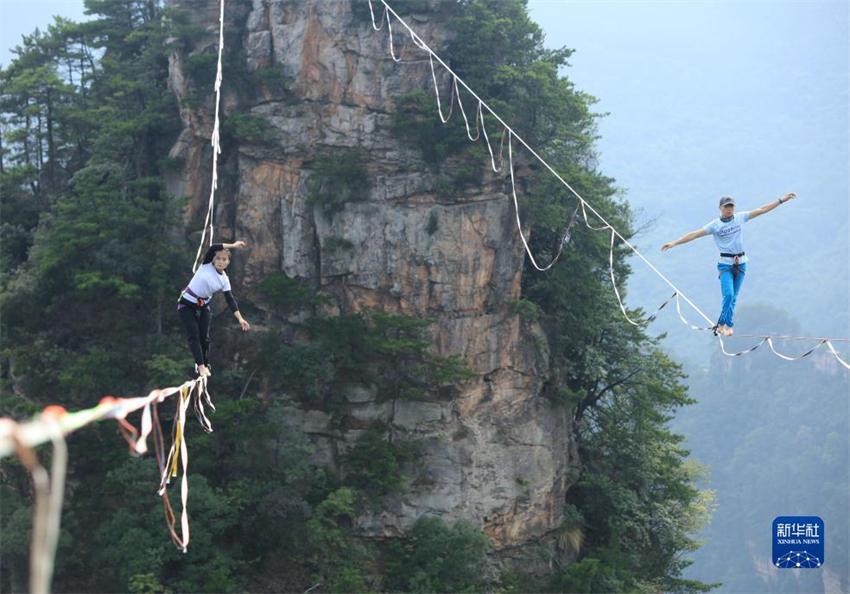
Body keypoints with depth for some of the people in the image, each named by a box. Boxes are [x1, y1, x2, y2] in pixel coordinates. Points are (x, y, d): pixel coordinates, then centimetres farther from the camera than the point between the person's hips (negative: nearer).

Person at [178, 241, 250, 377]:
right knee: (194, 336, -11)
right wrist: (233, 245, -33)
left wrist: (240, 318, -14)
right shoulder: (206, 265, -14)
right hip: (187, 305, -4)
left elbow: (230, 300, -5)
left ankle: (204, 364, 17)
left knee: (204, 337, 2)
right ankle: (201, 366, -14)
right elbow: (213, 248, -32)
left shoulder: (224, 280, -3)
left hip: (203, 306, 4)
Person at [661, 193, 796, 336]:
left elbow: (762, 210, 9)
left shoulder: (740, 218, 5)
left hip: (741, 263, 4)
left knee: (733, 297, 5)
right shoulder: (715, 225, -5)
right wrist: (674, 243, -17)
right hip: (725, 264, -4)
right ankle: (725, 325, -6)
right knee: (728, 295, -18)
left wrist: (782, 200, 9)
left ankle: (723, 325, 15)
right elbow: (694, 234, -10)